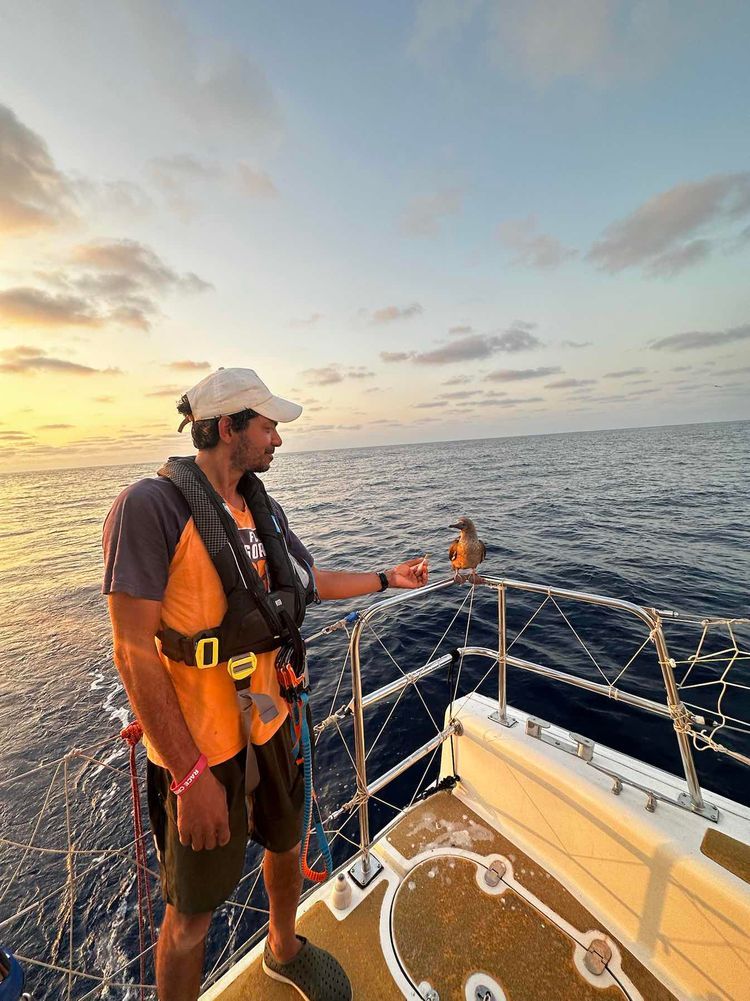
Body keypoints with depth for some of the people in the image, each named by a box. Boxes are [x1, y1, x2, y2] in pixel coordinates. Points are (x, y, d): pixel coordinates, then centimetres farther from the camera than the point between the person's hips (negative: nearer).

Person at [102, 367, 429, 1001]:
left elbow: (311, 581, 13)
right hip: (199, 746, -7)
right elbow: (134, 651, -21)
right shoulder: (150, 506, -20)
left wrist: (387, 578, 16)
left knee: (287, 845, 28)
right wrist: (191, 775, -19)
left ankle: (285, 950, 58)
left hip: (270, 723, 7)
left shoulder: (263, 509, 1)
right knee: (192, 912, 16)